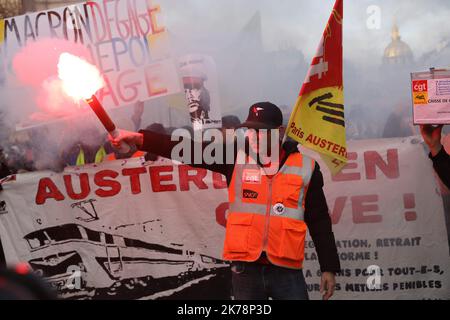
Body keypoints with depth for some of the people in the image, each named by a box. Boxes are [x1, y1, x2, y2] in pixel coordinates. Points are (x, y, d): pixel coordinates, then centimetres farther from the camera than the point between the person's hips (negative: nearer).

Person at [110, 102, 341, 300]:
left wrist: (329, 268, 2)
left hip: (287, 271, -1)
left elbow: (320, 222, 5)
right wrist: (139, 139, -12)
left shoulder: (305, 167, 2)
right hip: (245, 269, 2)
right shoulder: (237, 157, 4)